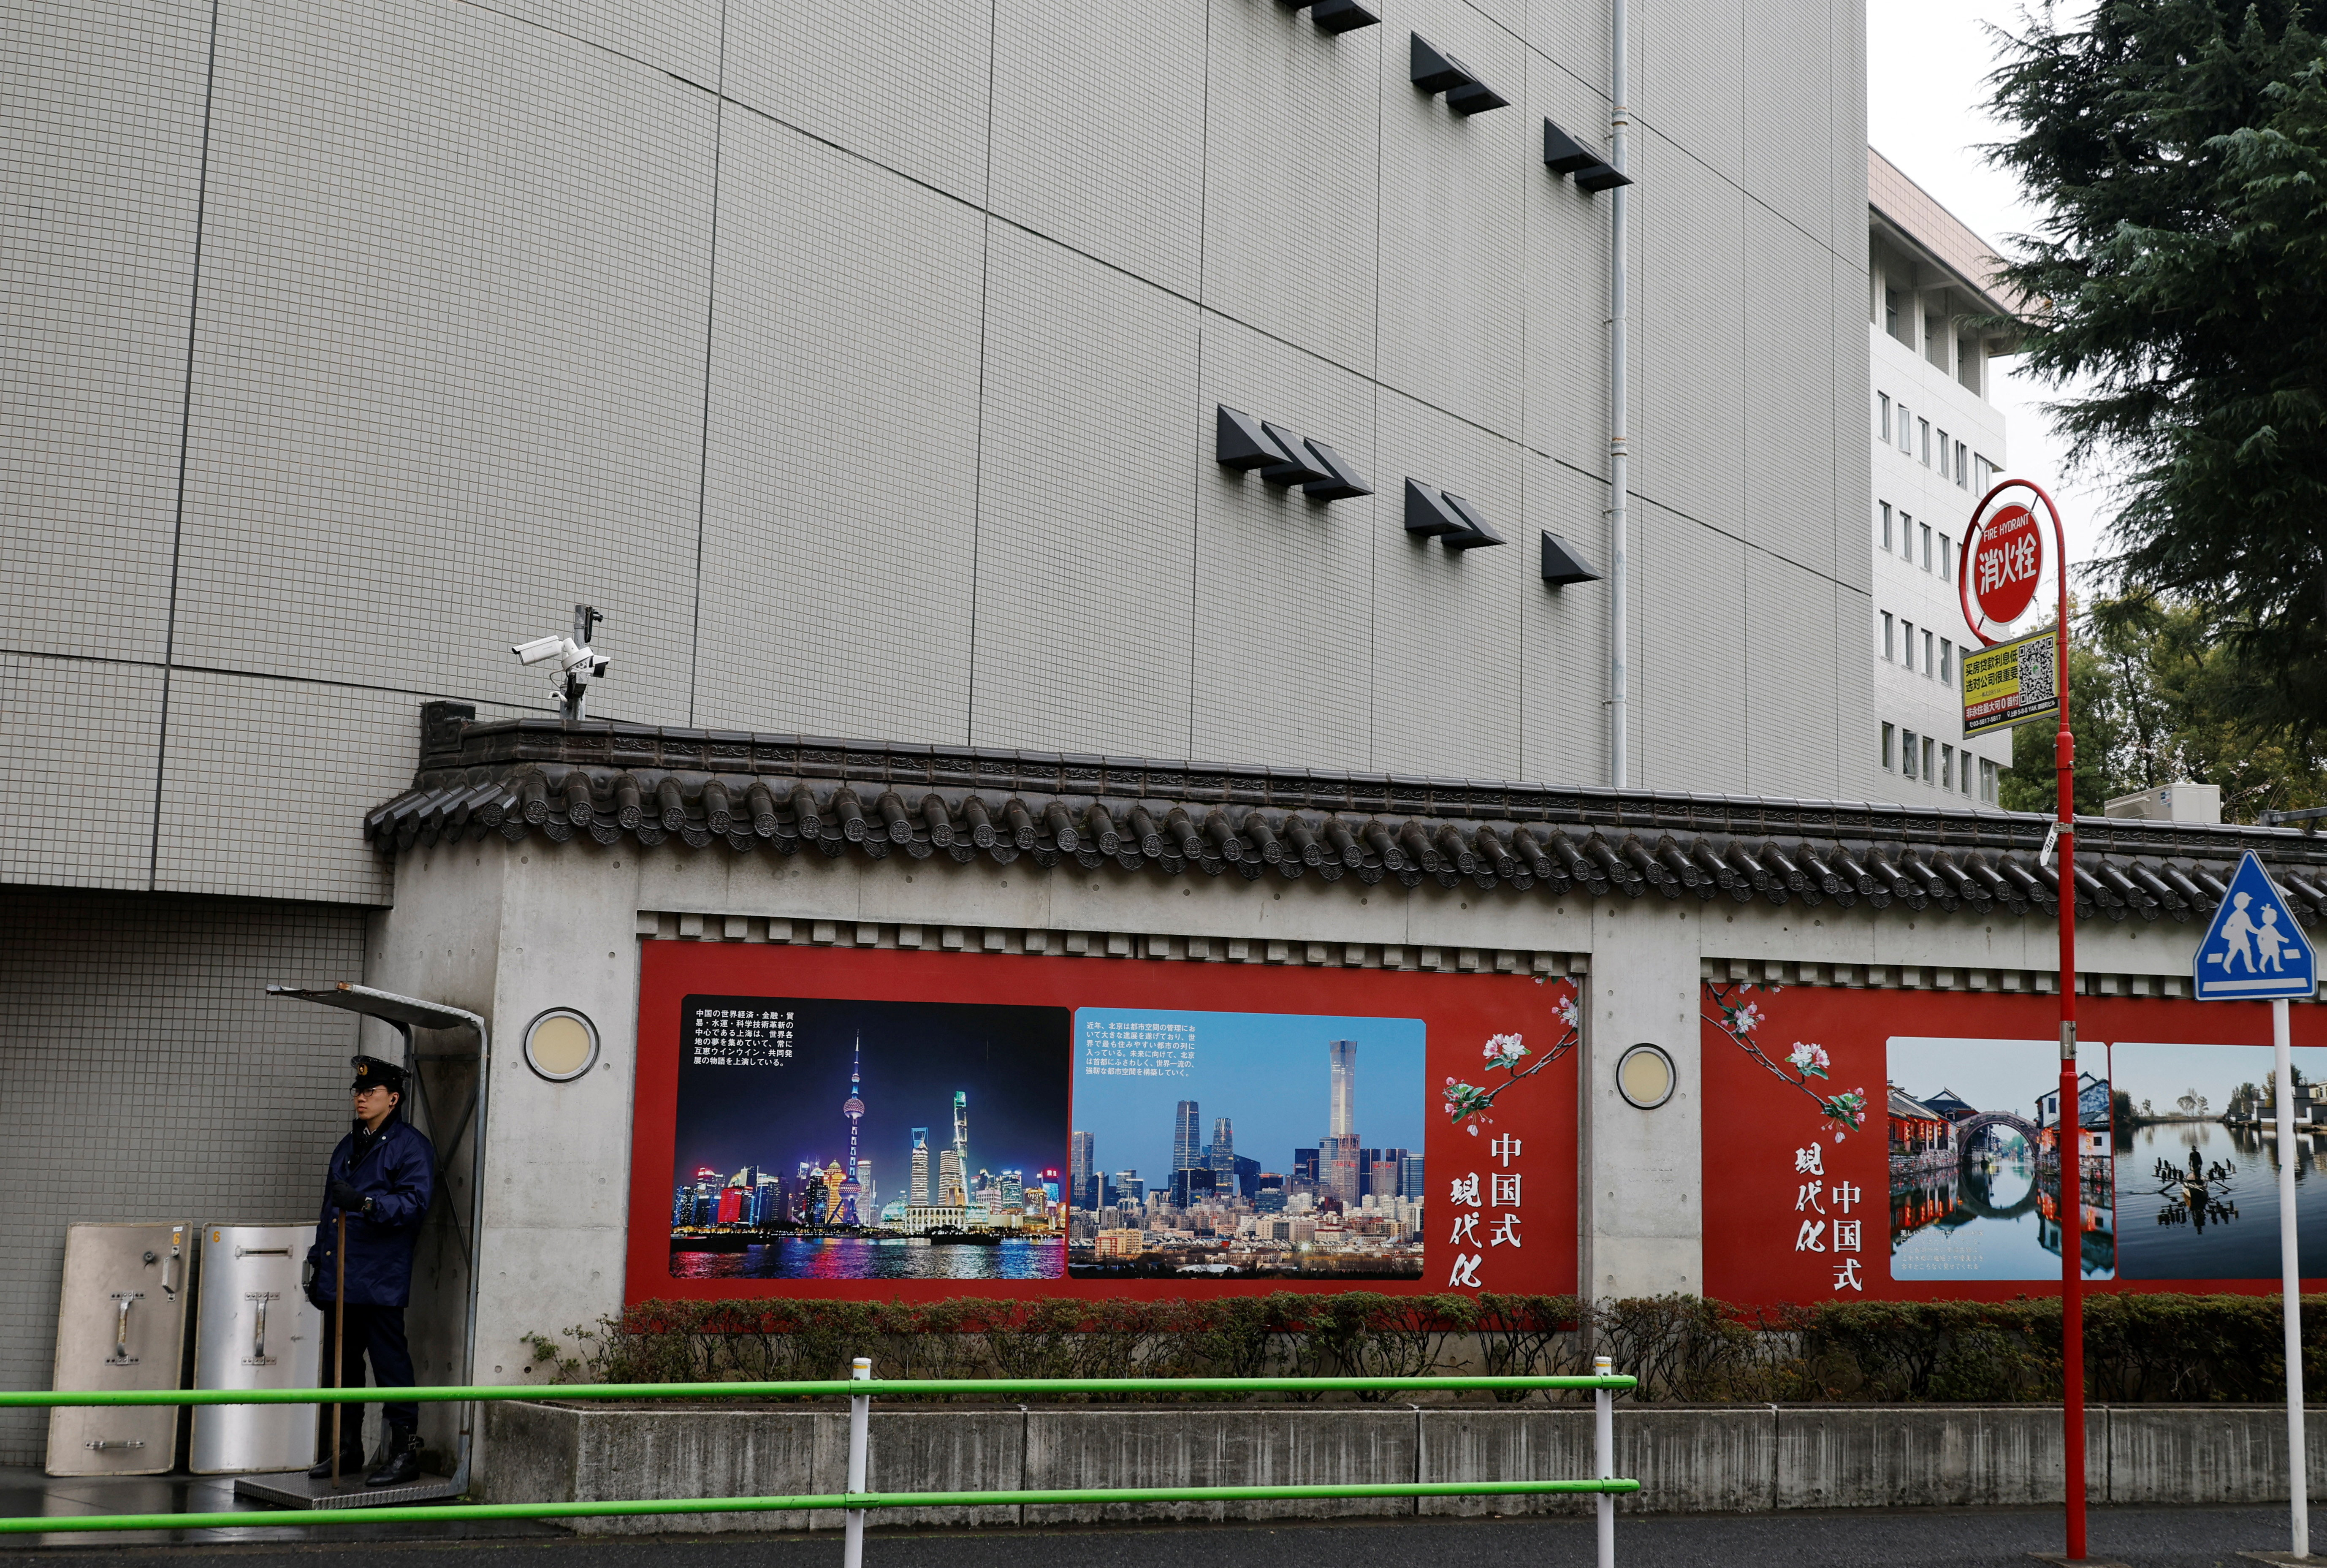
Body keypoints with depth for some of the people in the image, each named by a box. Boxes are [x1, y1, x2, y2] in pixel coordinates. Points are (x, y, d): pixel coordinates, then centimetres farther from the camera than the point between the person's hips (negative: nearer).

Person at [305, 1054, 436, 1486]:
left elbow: (415, 1202, -17)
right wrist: (318, 1264, 22)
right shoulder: (348, 1146, 22)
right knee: (341, 1363, 12)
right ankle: (347, 1448, 21)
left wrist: (365, 1202, -30)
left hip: (381, 1280, -8)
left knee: (390, 1362, -8)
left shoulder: (411, 1145, -4)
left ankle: (405, 1450, -4)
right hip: (339, 1277, 8)